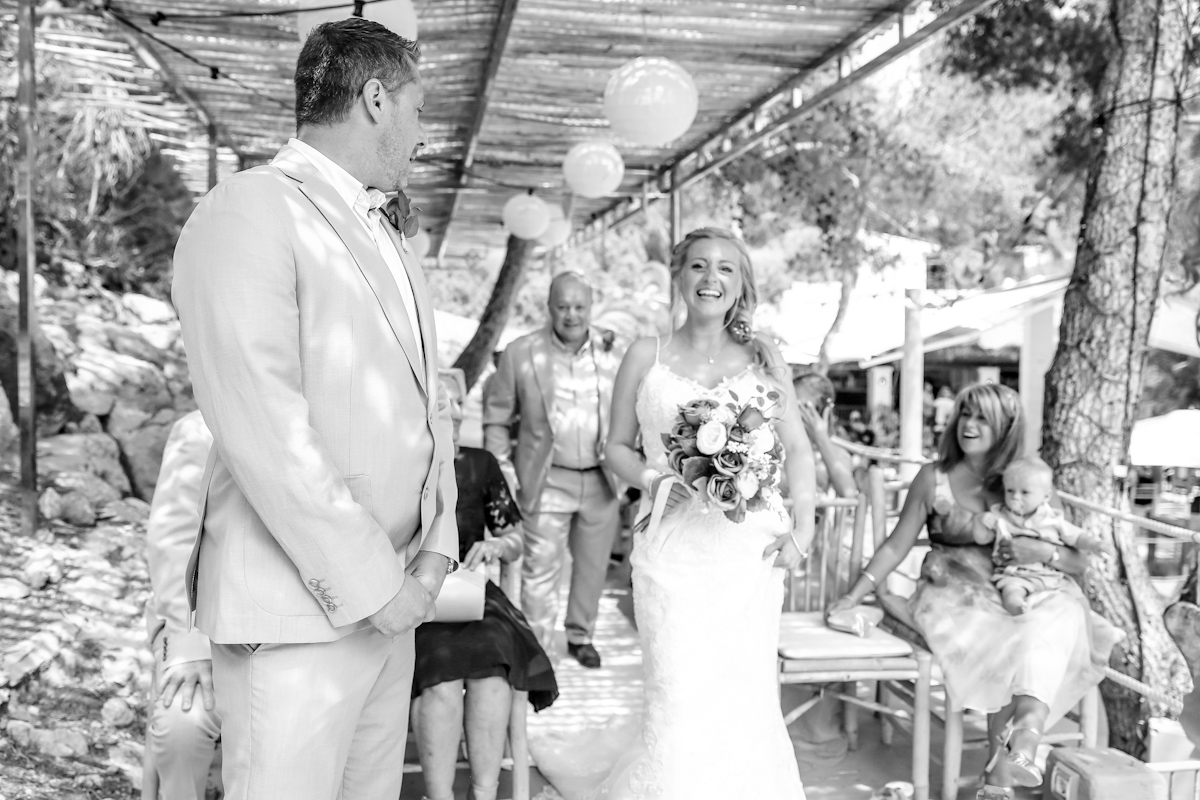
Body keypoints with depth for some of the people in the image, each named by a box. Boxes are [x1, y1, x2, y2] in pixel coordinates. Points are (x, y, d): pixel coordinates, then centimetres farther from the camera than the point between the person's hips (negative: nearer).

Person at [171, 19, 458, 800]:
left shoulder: (391, 237, 16)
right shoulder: (248, 212, -11)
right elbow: (264, 433, -20)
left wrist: (435, 550, 2)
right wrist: (370, 583, -16)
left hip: (391, 596, 8)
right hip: (296, 610, -8)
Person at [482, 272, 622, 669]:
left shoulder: (613, 353, 0)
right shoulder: (520, 354, -6)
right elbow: (496, 419, 0)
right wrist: (503, 473, -6)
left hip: (602, 481, 3)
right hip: (548, 482, -3)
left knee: (593, 566, 16)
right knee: (541, 569, -2)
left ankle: (581, 635, 35)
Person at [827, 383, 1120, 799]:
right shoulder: (934, 478, 3)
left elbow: (1080, 562, 4)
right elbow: (896, 546, 8)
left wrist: (1045, 553, -18)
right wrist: (853, 597, 0)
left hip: (1016, 599, 2)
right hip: (953, 599, -2)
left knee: (1062, 615, -31)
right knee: (1016, 644, -32)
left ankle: (1015, 756, -39)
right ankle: (1009, 761, -18)